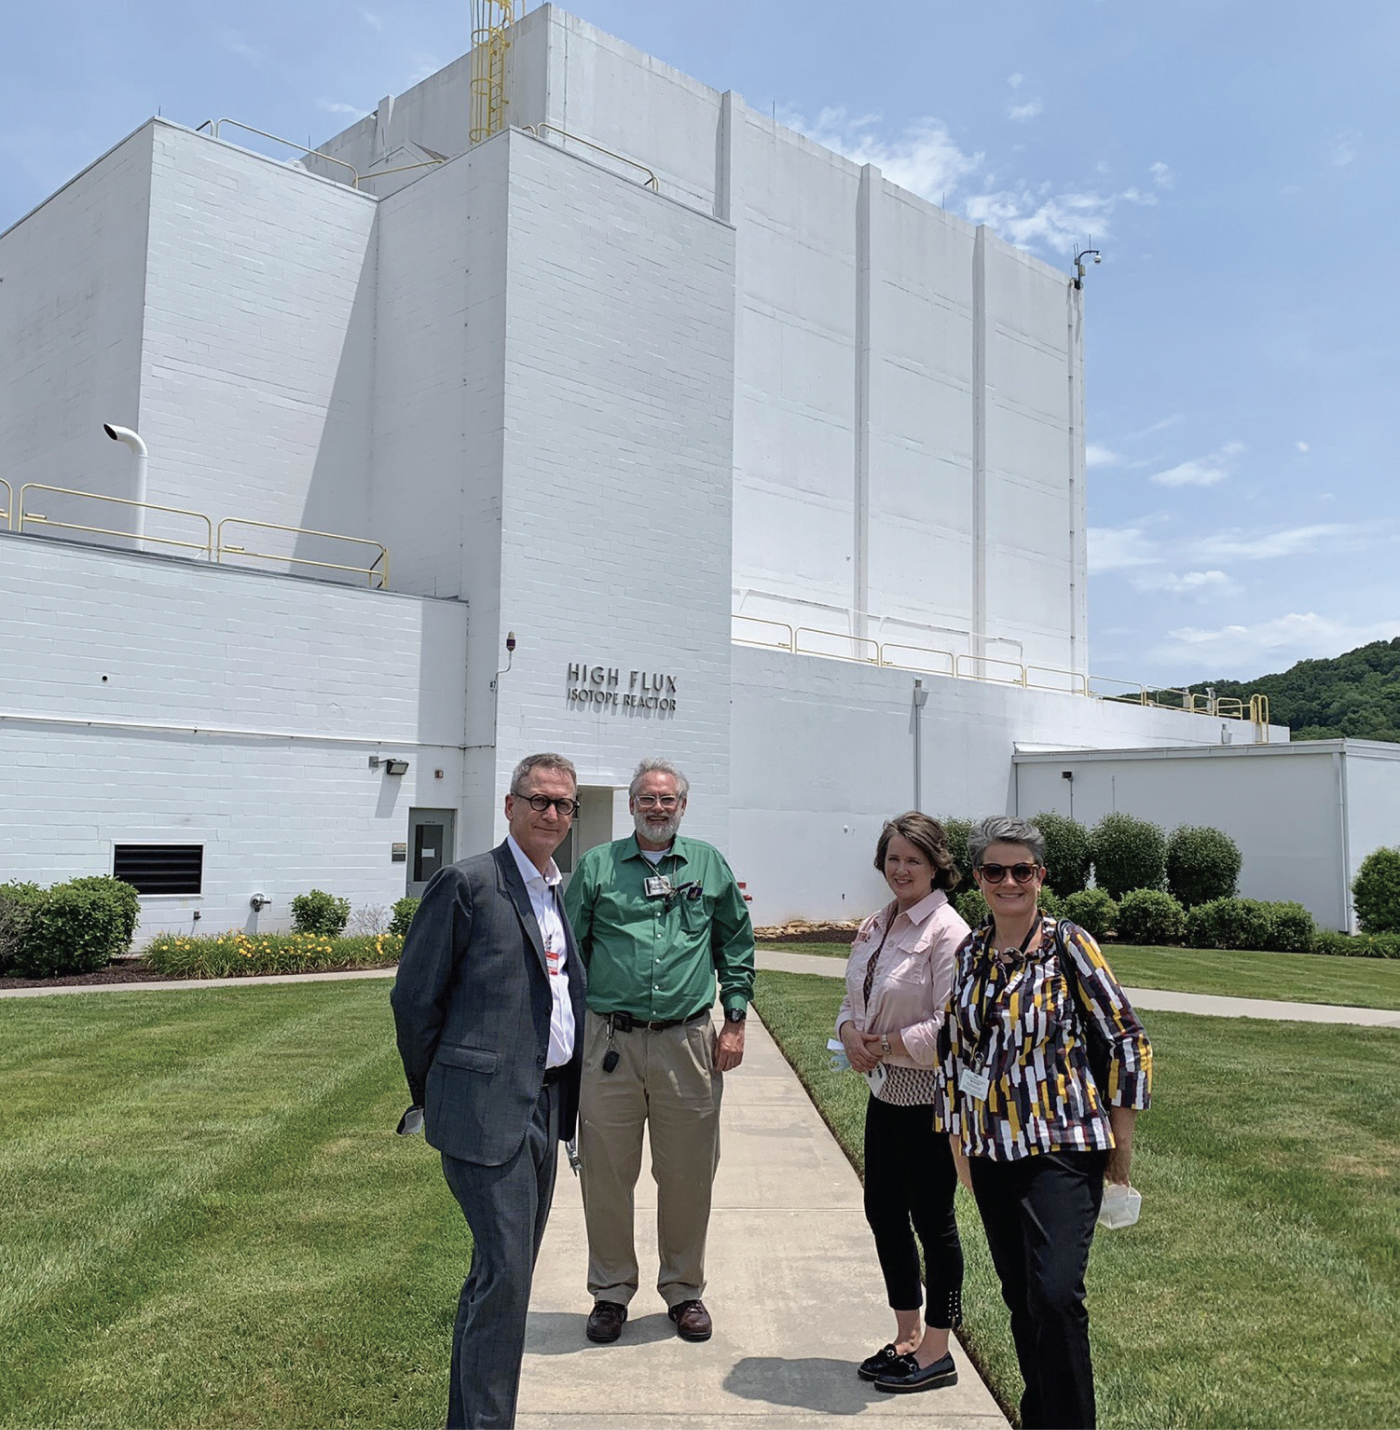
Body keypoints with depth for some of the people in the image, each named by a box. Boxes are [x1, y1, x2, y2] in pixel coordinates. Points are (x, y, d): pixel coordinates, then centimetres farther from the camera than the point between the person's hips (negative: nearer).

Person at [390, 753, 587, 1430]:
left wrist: (565, 1095, 17)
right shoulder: (467, 883, -11)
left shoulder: (565, 890, 12)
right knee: (503, 1268, -7)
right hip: (489, 1107, -8)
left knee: (512, 1266, 16)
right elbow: (414, 998, -8)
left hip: (545, 1105, 8)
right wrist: (431, 1094, 0)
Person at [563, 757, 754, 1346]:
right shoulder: (596, 866, 6)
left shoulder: (710, 866, 9)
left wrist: (735, 1021, 5)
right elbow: (569, 949, 8)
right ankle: (611, 1291, 23)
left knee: (688, 1174, 8)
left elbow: (736, 947, 12)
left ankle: (684, 1289, 26)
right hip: (609, 1041, 0)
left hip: (688, 1043, 1)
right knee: (606, 1172, 6)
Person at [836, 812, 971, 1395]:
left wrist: (884, 1045, -15)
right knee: (883, 1212, 15)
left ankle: (935, 1353, 21)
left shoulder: (948, 932, -17)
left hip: (930, 1096, -8)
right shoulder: (874, 927, 8)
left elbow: (949, 1029, -21)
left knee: (932, 1219, 5)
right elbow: (854, 1000, 15)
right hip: (885, 1091, 8)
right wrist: (851, 1033, -5)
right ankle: (906, 1337, 33)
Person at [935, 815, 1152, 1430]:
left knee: (1056, 1295, -14)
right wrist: (957, 1136, 14)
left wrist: (1121, 1142, -4)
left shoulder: (1069, 946, -8)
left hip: (1062, 1148, -5)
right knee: (1020, 1298, 13)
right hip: (991, 1152, 5)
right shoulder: (970, 954, 6)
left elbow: (1125, 1041, -5)